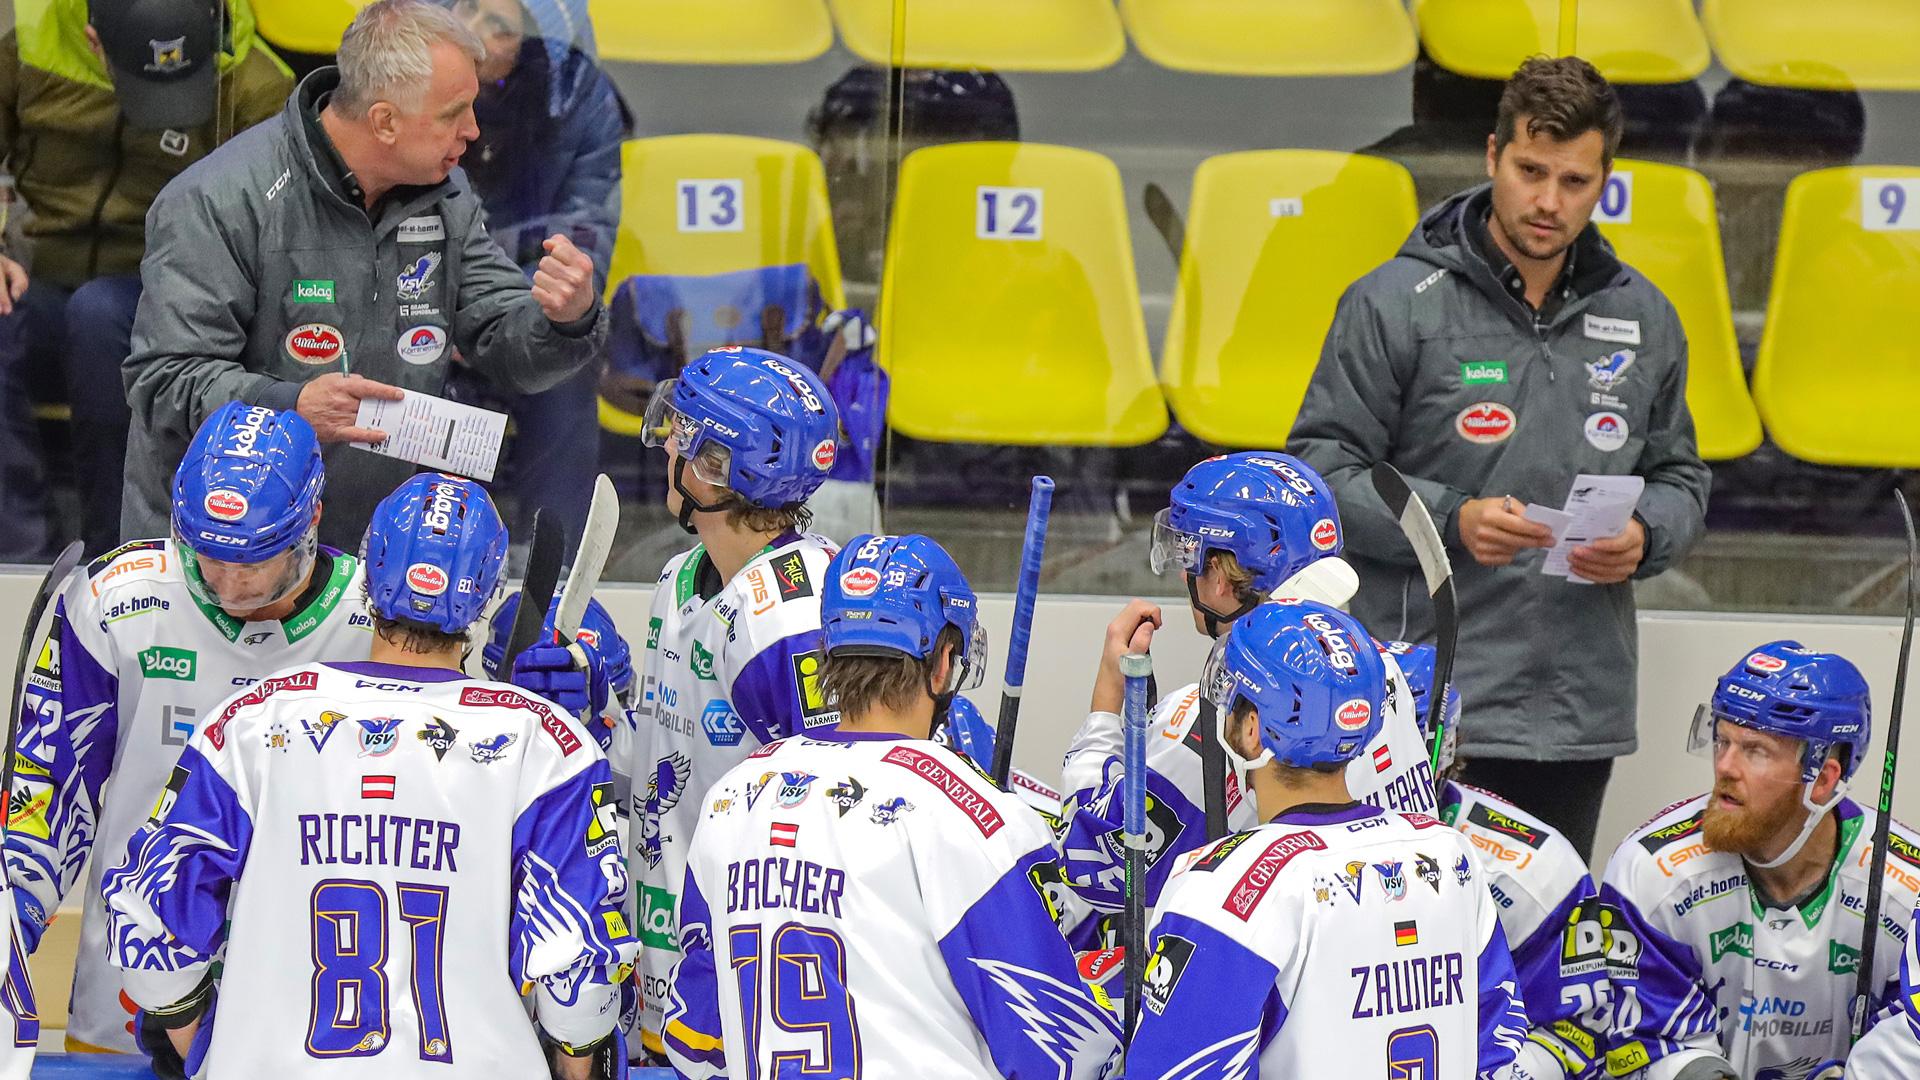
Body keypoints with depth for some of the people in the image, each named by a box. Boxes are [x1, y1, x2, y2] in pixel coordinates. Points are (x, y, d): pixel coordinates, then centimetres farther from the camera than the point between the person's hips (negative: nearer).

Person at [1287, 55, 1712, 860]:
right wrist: (1450, 521, -17)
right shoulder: (1398, 304, -2)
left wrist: (1644, 537, -2)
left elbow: (1678, 477, 21)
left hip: (1583, 714, 5)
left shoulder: (1643, 318, 13)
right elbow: (1320, 468, -3)